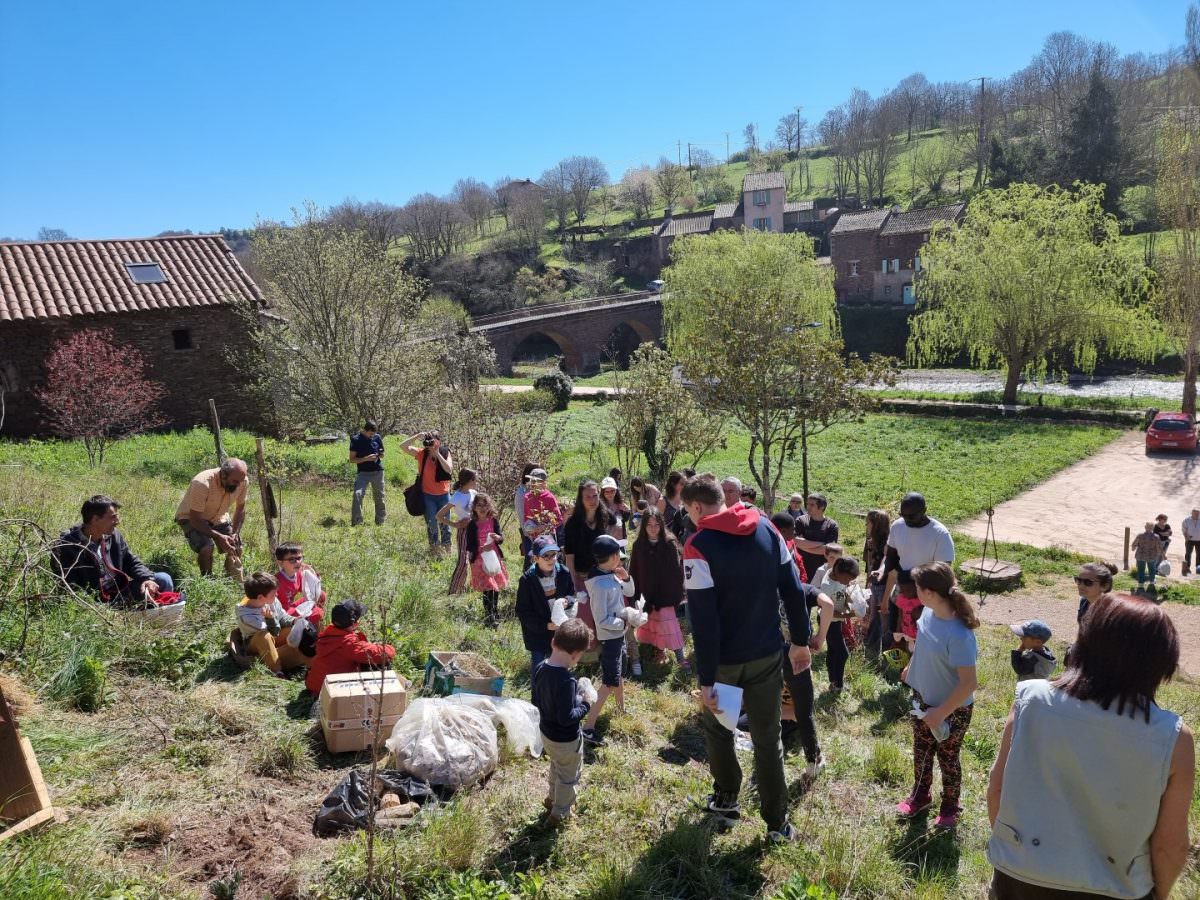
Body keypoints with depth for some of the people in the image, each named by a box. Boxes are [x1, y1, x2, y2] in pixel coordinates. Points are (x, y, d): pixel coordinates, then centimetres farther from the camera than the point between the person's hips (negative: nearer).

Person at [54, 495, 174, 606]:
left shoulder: (114, 535, 4)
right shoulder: (67, 547, -17)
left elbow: (132, 563, 12)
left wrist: (147, 579, -11)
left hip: (119, 593, 7)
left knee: (163, 579, -2)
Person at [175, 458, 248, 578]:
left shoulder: (242, 481, -21)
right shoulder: (202, 484, -36)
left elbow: (240, 509, -4)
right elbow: (195, 520, -31)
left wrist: (235, 534, -16)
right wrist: (218, 536, -39)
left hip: (218, 517, 6)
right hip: (191, 518, -5)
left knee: (236, 549, -2)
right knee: (206, 548, -28)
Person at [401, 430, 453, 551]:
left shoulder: (445, 453, -8)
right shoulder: (422, 453, -8)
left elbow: (449, 469, -23)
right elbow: (403, 445, -14)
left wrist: (437, 454, -24)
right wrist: (417, 436, -24)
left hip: (443, 494, 0)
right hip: (428, 495, 0)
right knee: (431, 522, 12)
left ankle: (446, 545, 29)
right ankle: (434, 545, 31)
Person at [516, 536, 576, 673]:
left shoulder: (563, 573, -8)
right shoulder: (527, 580, -19)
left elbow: (572, 594, 8)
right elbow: (522, 612, -14)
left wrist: (567, 600, -16)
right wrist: (545, 625, -23)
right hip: (537, 634, -4)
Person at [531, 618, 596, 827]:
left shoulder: (540, 669, -12)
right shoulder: (566, 681, -36)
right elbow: (566, 718, -32)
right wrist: (585, 704, -18)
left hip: (546, 732, 7)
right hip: (566, 740, -7)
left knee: (556, 767, 34)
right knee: (569, 777, 21)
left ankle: (552, 798, 55)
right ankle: (559, 814, 39)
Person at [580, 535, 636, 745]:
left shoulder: (611, 575, -1)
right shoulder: (599, 585, -28)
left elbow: (630, 592, 11)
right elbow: (602, 620, -26)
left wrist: (625, 578, -8)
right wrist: (625, 622, -16)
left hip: (618, 633, 9)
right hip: (609, 636, -9)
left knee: (617, 673, 27)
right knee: (609, 682, -5)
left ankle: (621, 709, 48)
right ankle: (588, 728, -1)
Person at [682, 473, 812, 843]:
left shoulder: (699, 546, -19)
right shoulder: (765, 528, -3)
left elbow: (703, 619, -21)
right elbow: (793, 588, 1)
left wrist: (706, 679, -18)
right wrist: (801, 640, 11)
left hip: (725, 660, -3)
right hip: (767, 655, 4)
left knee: (717, 726, 23)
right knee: (767, 739, 13)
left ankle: (726, 798, 37)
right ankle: (777, 824, 19)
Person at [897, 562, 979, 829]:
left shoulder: (959, 635, -37)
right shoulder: (929, 611, -14)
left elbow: (969, 683, -30)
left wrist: (940, 713, -23)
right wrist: (911, 667, 22)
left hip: (952, 711, -7)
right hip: (922, 699, 7)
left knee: (947, 758, 19)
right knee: (921, 752, 25)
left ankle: (950, 807, 44)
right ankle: (920, 796, 50)